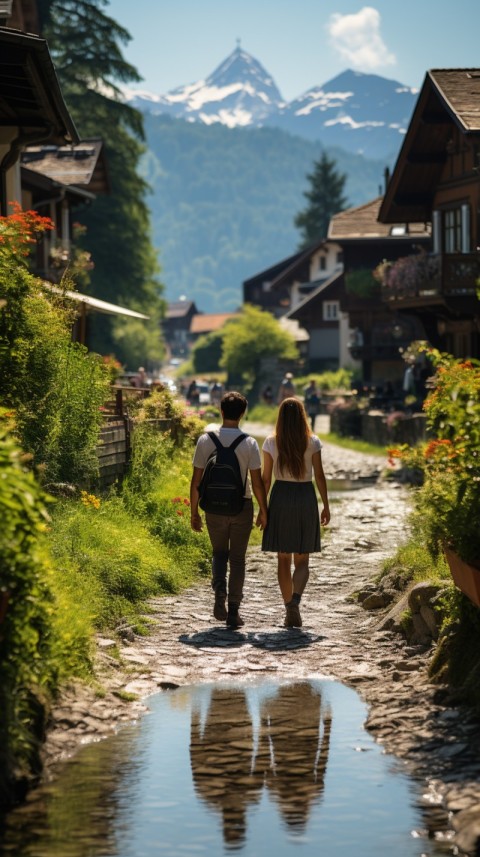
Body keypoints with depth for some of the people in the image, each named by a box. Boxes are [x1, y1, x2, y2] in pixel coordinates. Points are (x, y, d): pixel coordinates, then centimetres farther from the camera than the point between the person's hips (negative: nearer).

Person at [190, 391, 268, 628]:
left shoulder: (206, 440, -6)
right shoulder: (249, 443, -9)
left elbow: (196, 481, -4)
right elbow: (257, 483, -8)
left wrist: (194, 512, 6)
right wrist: (263, 511, 5)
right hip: (242, 506, -1)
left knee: (219, 553, 20)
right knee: (237, 559, 9)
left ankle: (219, 588, -6)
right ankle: (233, 611, 8)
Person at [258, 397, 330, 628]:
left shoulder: (271, 443, -3)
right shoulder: (312, 442, -5)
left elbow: (265, 478, -2)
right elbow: (319, 476, -3)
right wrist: (326, 505, 6)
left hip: (280, 496, 1)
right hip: (306, 497, 0)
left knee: (283, 559, 11)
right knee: (302, 560, 5)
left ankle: (289, 610, 12)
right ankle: (295, 601, -20)